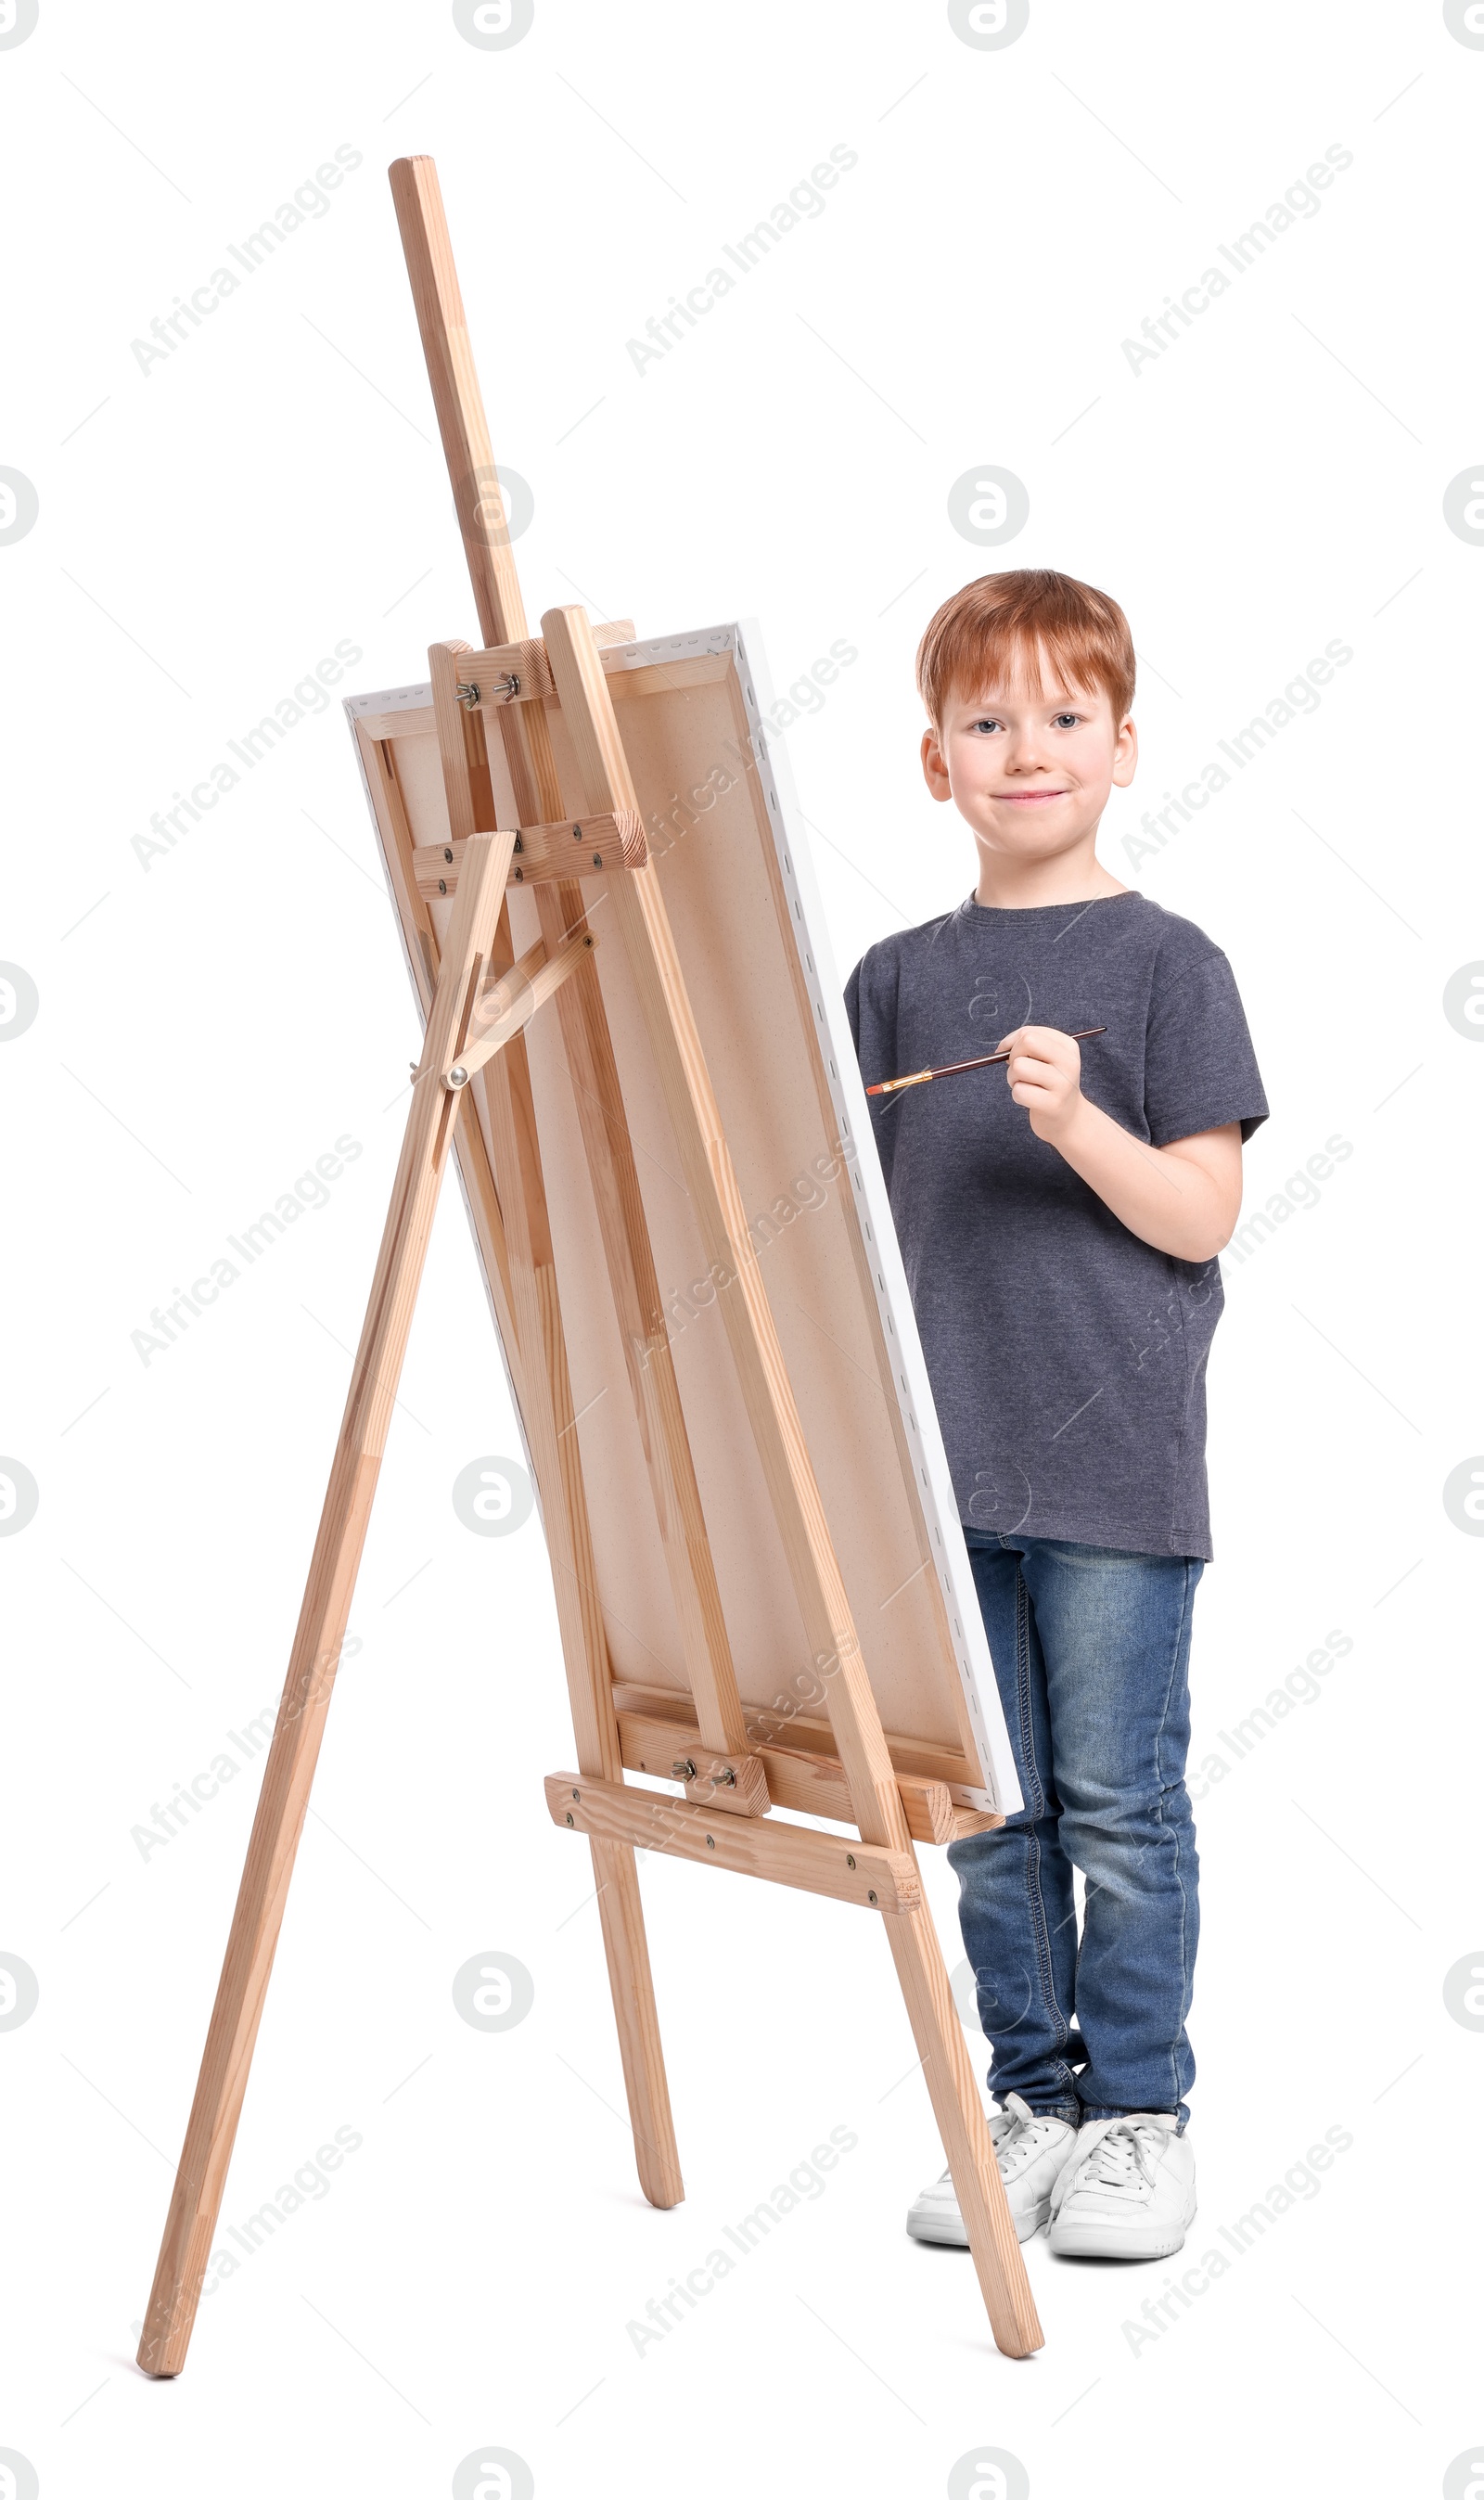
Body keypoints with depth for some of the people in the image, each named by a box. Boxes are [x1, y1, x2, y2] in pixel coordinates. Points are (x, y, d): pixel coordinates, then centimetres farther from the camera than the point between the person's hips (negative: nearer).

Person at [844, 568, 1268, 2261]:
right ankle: (1029, 2098, 23)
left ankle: (1138, 2111, 15)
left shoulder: (1165, 963, -2)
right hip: (948, 1461, 4)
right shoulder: (897, 980, 10)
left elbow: (1200, 1216, -6)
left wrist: (1079, 1123, -20)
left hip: (1113, 1461, -4)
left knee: (1118, 1803, 2)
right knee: (990, 1809, 11)